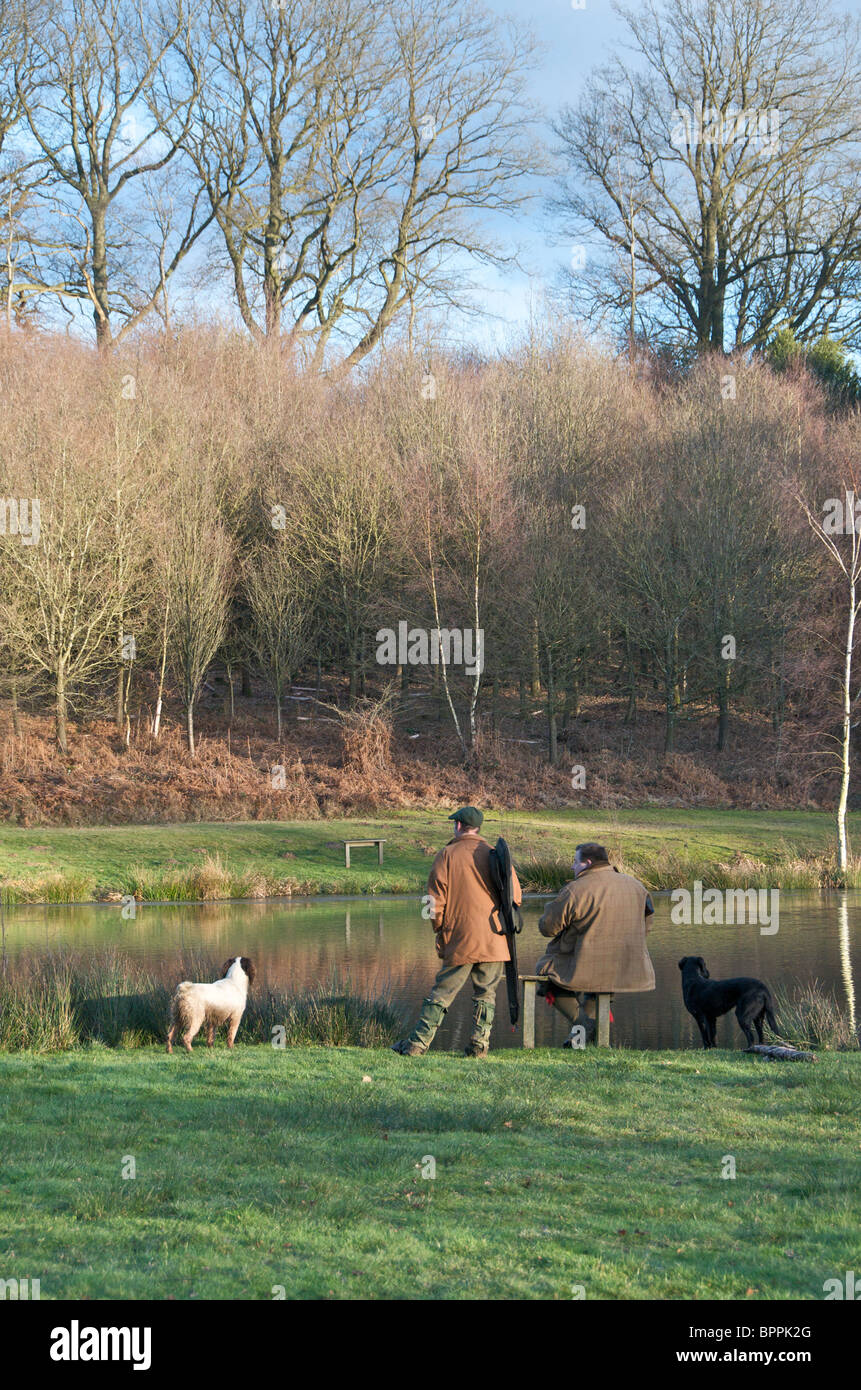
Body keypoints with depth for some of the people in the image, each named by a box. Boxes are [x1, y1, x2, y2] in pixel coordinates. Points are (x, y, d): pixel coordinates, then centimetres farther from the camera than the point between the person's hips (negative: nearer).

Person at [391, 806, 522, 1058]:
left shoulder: (446, 856, -1)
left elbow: (436, 899, -1)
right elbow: (515, 896, 3)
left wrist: (440, 930, 13)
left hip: (459, 941, -1)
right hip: (493, 942, 1)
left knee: (442, 992, 3)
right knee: (485, 994, 10)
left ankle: (417, 1044, 1)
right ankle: (479, 1045, 4)